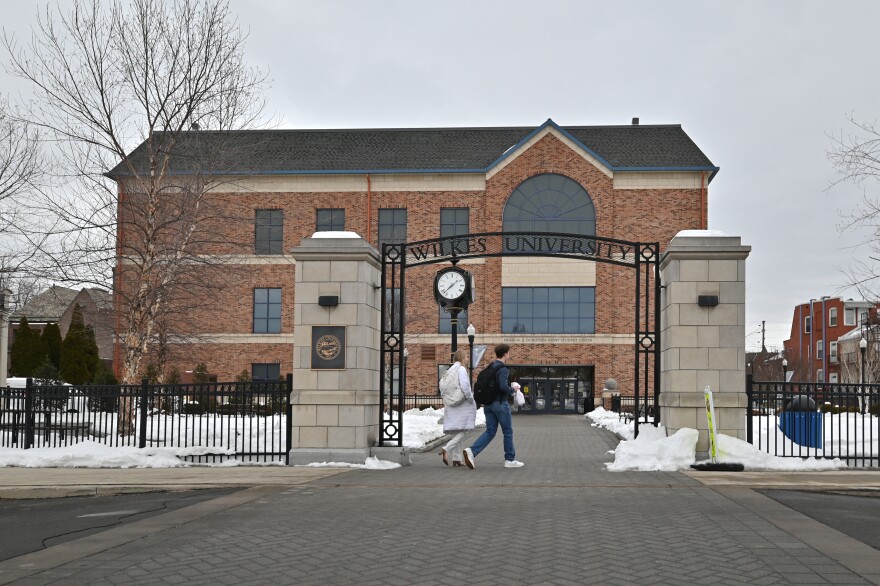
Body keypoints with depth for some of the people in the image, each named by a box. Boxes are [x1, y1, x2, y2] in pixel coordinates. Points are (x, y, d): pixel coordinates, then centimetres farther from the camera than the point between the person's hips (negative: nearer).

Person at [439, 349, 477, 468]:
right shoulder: (461, 369, -12)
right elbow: (464, 386, -23)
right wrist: (470, 398, -11)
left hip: (452, 404, 8)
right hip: (464, 405, -8)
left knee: (456, 432, 10)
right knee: (463, 431, -6)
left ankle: (456, 459, 6)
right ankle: (446, 449, -23)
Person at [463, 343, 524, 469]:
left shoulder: (488, 368, 12)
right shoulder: (503, 369, -15)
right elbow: (503, 386, -27)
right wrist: (512, 390, -8)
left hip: (488, 404, 8)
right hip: (501, 403, -8)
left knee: (490, 432, 7)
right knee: (508, 432, 6)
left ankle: (472, 451, -12)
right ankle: (510, 460, 14)